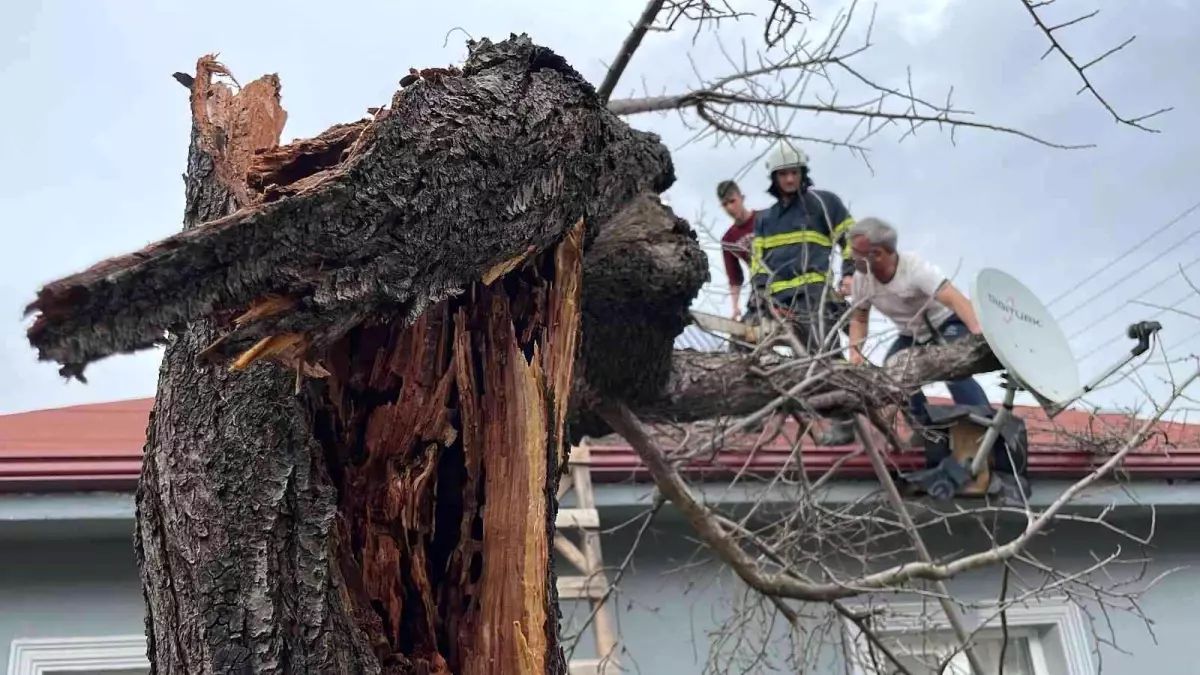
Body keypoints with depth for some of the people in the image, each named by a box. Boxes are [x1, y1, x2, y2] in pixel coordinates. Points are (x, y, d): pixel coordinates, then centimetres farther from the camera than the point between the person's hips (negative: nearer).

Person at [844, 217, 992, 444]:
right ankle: (925, 423, 13)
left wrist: (978, 333, -61)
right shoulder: (860, 279, -14)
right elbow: (859, 318, 2)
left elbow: (955, 299, -44)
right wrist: (855, 350, -18)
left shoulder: (915, 268, -33)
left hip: (947, 326, -7)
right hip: (912, 335, 7)